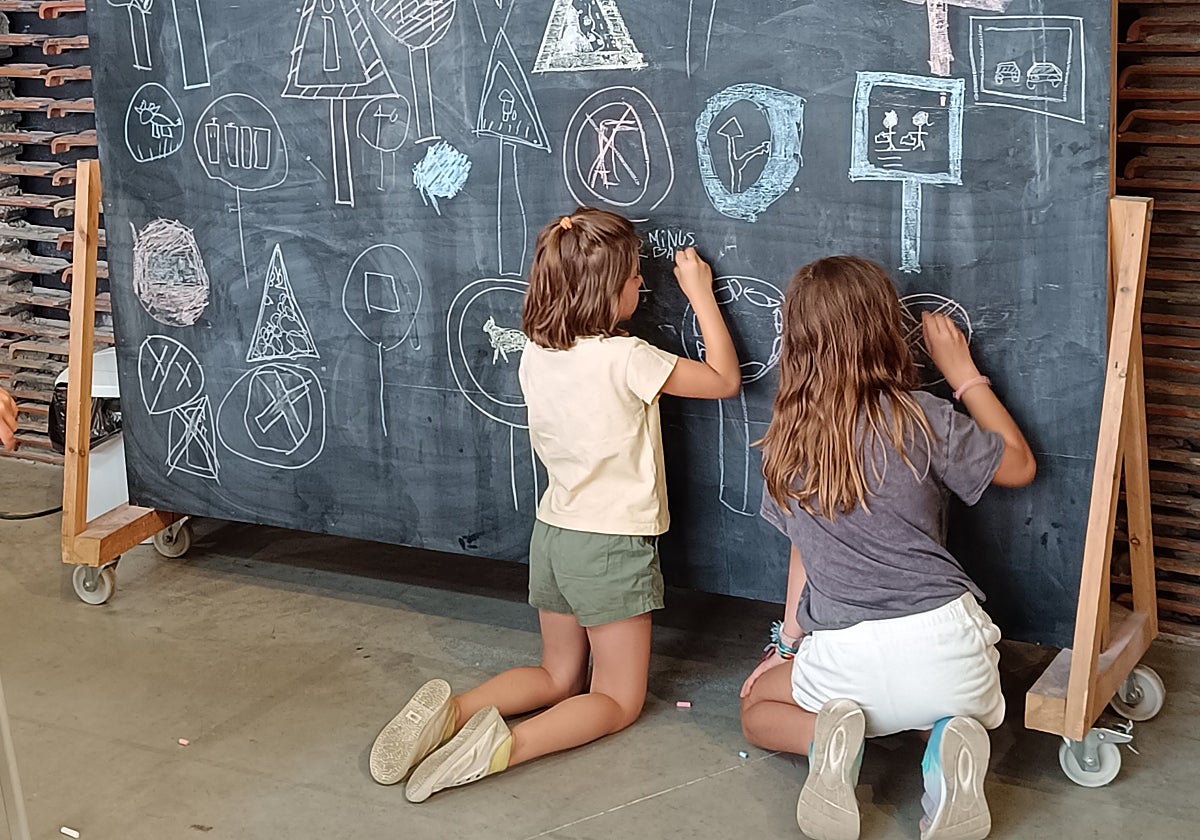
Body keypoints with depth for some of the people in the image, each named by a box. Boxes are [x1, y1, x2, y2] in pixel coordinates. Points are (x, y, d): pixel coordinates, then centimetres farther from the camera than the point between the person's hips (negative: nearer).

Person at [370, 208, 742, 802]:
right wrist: (700, 293, 0)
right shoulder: (626, 358, -20)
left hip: (554, 535, 6)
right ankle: (507, 745, -21)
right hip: (613, 546, -6)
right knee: (618, 701, 7)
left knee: (558, 678, 23)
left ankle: (454, 708, -4)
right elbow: (724, 380, -9)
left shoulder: (535, 353, -2)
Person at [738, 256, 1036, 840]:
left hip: (844, 657, 1)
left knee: (758, 710, 30)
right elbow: (1019, 466, 9)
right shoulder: (920, 419, -7)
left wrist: (789, 641, 26)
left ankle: (825, 736, -4)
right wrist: (963, 372, 16)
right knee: (972, 712, 35)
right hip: (944, 640, 0)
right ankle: (951, 740, -2)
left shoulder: (784, 441, 2)